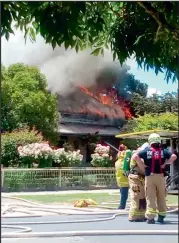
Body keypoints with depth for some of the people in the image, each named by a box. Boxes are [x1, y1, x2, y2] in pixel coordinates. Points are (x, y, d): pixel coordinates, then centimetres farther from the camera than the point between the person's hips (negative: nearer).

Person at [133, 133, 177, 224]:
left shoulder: (146, 151, 1)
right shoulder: (163, 151, 4)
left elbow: (135, 157, -11)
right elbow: (174, 156, -9)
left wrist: (142, 166, -2)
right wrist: (165, 163, -3)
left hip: (149, 176, -1)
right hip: (161, 176, 1)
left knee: (150, 197, 2)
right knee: (161, 197, 13)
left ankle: (150, 217, -3)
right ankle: (161, 216, 18)